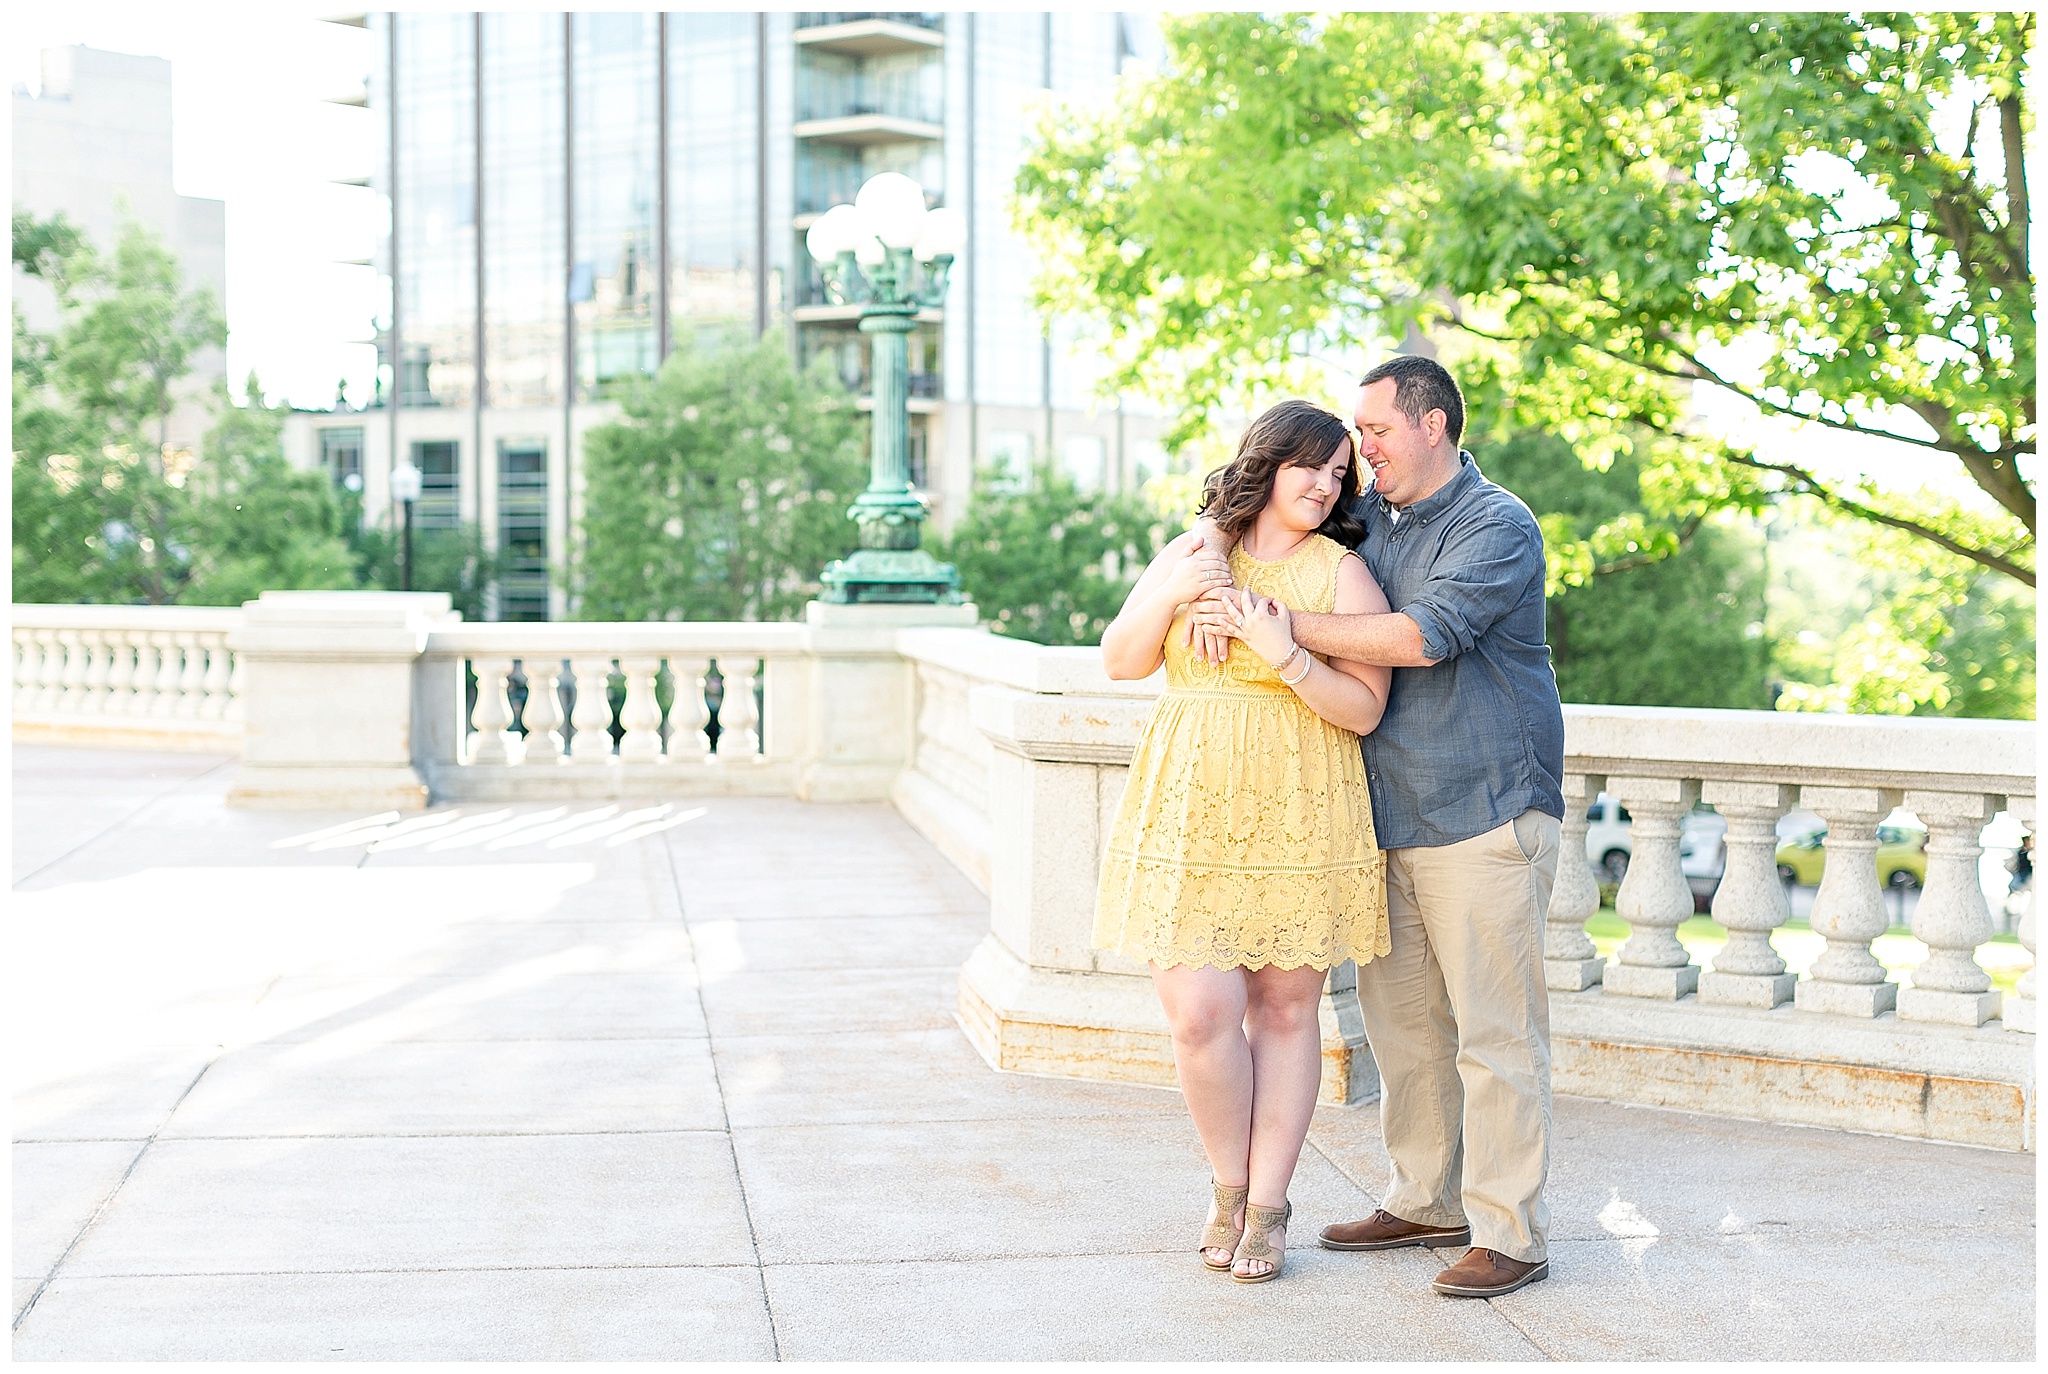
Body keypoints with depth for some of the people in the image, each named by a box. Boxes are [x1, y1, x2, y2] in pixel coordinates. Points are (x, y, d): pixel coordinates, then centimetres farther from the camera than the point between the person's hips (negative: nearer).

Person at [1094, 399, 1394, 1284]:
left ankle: (1267, 1208, 16)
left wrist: (1284, 654, -18)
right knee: (1200, 1013, -7)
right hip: (1191, 815, 1)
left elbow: (1363, 710, -4)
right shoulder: (1189, 554, 11)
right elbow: (1120, 661, 10)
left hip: (1297, 820, -1)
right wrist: (1171, 596, -7)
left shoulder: (1342, 574, 2)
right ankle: (1230, 1187, 17)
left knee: (1285, 1009, 4)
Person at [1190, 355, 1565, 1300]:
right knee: (1401, 1018, 12)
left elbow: (1419, 638, -22)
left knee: (1495, 1029, -5)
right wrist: (1213, 582, -3)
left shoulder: (1499, 529, -10)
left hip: (1484, 814, -7)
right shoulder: (1367, 520, 13)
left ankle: (1511, 1236, 0)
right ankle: (1426, 1203, 24)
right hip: (1390, 821, 8)